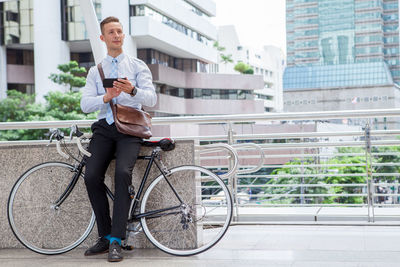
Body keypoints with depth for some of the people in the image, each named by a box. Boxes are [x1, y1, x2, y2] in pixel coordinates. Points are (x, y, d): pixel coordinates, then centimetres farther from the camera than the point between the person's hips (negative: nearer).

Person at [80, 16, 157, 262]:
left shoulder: (138, 66, 12)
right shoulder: (95, 71, 19)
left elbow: (151, 98, -3)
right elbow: (85, 104, 5)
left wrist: (132, 90, -24)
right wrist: (106, 97, -16)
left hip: (129, 127, -3)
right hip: (104, 127, 3)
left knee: (123, 172, -28)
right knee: (92, 177, -18)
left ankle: (116, 241, -24)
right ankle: (105, 236, -2)